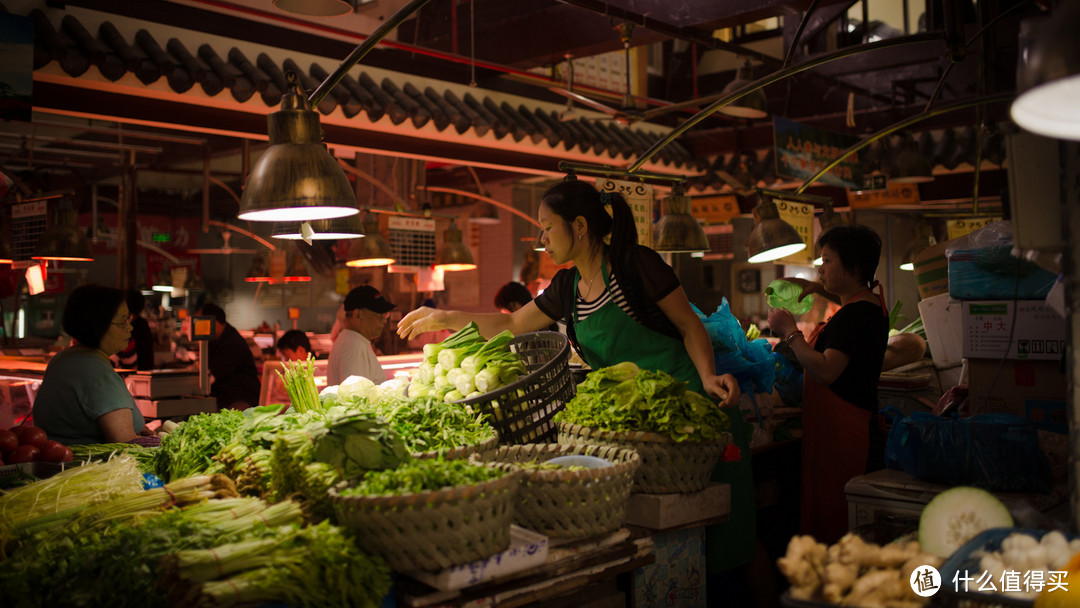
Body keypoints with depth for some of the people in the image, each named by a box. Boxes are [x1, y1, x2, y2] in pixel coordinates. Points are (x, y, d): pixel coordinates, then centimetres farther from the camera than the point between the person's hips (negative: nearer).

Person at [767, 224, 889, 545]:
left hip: (843, 434, -10)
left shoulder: (854, 316, -18)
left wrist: (790, 332, -17)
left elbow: (826, 371, -28)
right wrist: (818, 288, 28)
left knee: (833, 524, -5)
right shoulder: (871, 302, 13)